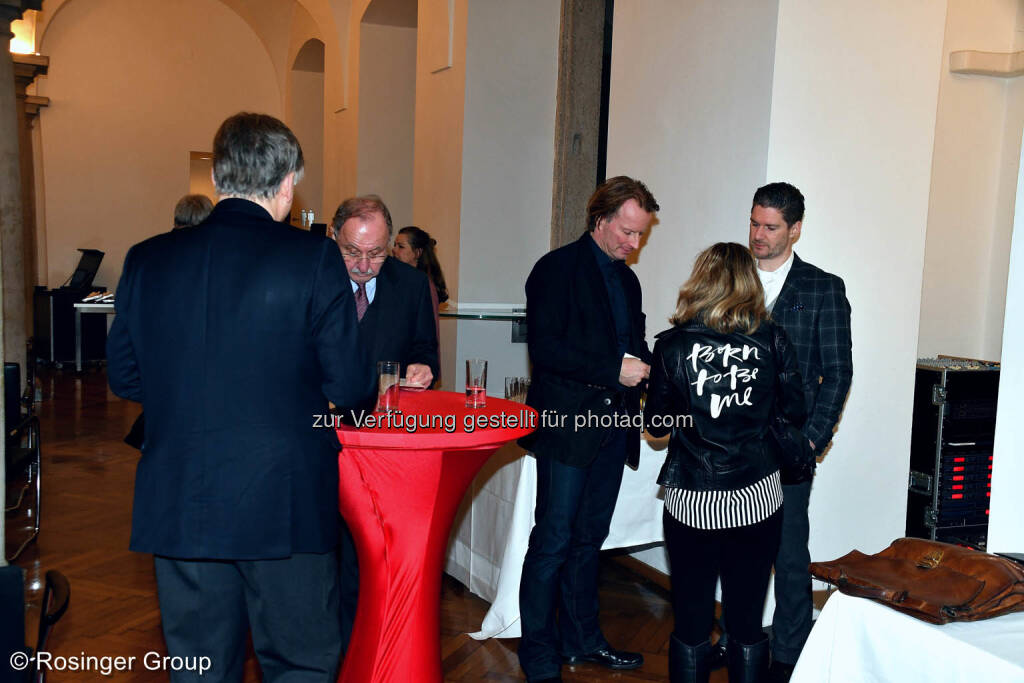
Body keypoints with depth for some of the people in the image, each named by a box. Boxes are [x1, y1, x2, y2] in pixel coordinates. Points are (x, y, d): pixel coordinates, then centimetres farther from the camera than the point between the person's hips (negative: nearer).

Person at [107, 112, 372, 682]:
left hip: (177, 507, 4)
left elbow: (123, 376, 9)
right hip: (284, 507, -4)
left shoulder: (147, 259, 1)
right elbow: (351, 388, -11)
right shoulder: (313, 258, -11)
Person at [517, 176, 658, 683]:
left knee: (588, 538, 16)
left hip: (613, 427, 7)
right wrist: (614, 369, -20)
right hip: (566, 426, -7)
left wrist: (647, 369, 1)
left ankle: (580, 639, 30)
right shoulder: (557, 268, -7)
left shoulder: (627, 279, 18)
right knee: (553, 541, -2)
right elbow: (544, 348, -16)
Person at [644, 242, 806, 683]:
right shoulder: (771, 340, -4)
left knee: (690, 626, 12)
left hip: (692, 503, -1)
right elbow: (794, 411, 5)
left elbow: (656, 425, 1)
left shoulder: (672, 345, -7)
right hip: (758, 498, 1)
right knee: (748, 624, 14)